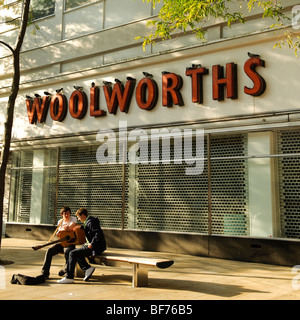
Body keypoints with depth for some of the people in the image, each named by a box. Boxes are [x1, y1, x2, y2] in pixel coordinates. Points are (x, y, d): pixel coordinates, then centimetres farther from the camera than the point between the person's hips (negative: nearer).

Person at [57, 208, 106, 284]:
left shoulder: (90, 222, -16)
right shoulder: (89, 221, 15)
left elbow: (98, 233, -28)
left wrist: (92, 244, -22)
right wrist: (81, 226, 23)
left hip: (96, 248, -11)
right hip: (95, 246, 11)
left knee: (72, 254, -11)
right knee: (76, 254, 20)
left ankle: (69, 277, -6)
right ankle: (88, 268, 7)